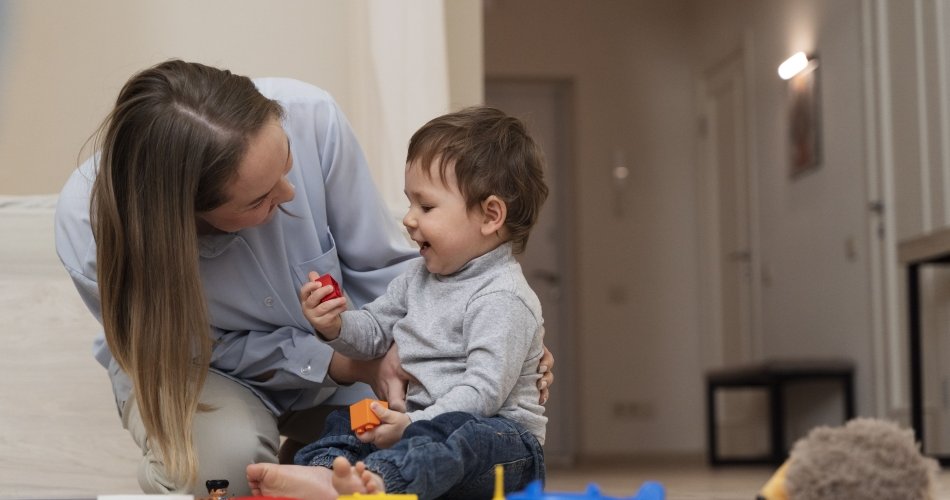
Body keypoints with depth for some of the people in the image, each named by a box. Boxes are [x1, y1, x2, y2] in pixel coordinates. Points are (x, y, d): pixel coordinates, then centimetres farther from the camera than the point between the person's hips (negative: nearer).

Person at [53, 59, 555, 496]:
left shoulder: (309, 118, -32)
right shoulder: (87, 230, -36)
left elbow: (379, 265, -14)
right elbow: (205, 347, -19)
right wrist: (344, 365, -27)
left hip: (334, 347, 3)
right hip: (190, 362, -3)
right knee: (225, 455, -35)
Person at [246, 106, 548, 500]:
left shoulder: (502, 298, -15)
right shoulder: (419, 276, 15)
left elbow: (484, 390, -23)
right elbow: (375, 331, 23)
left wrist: (412, 424, -29)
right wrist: (336, 326, 0)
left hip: (499, 433, -9)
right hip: (429, 424, 9)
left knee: (459, 435, -38)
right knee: (347, 423, -2)